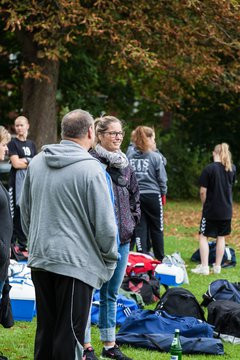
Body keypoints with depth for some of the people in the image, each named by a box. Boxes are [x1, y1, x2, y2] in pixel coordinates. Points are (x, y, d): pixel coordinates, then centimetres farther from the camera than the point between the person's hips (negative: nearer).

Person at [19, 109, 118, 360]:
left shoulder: (36, 163, 8)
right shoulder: (91, 169, -14)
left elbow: (25, 211, 18)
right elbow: (105, 224, -12)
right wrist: (109, 261, 2)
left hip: (39, 260, 7)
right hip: (75, 263, -7)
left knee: (45, 330, 17)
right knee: (70, 337, -1)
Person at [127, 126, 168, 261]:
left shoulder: (130, 157, 1)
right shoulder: (155, 157, -9)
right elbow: (162, 178, -5)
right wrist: (163, 194, 9)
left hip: (135, 196, 3)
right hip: (152, 195, -3)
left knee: (140, 228, 7)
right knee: (157, 228, 9)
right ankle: (160, 259, 16)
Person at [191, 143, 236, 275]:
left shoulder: (209, 169, -13)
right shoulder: (232, 168, 1)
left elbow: (203, 191, -12)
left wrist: (204, 204, 4)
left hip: (211, 209, -4)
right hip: (226, 209, 4)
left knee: (203, 236, 5)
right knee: (221, 237, 13)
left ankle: (204, 267, -1)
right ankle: (217, 266, 15)